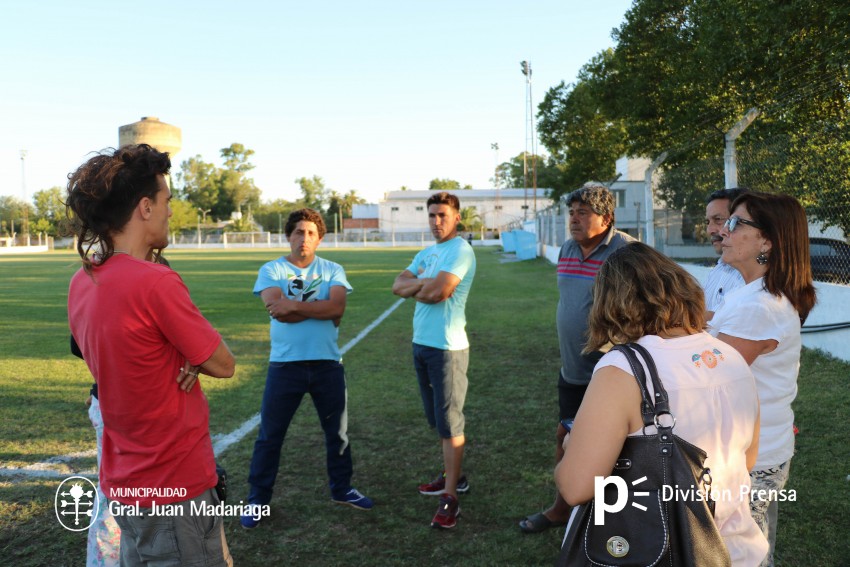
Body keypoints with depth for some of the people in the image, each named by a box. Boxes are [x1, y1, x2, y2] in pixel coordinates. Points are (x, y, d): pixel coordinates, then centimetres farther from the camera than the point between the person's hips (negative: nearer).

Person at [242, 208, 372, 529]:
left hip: (327, 363, 2)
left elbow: (338, 306, -14)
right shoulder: (271, 270, -1)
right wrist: (321, 311, -14)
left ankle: (341, 489, 34)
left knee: (338, 431, 15)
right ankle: (258, 500, 23)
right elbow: (275, 308, -19)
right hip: (285, 364, -2)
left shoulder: (332, 270, 4)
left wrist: (294, 306, -18)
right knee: (270, 435, 7)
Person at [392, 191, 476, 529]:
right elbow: (398, 286, 4)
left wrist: (416, 287, -4)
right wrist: (426, 283, -13)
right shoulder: (426, 254, 15)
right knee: (438, 420, 18)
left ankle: (451, 498, 4)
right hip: (421, 344, 9)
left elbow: (438, 292, -24)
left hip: (446, 347, -9)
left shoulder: (460, 250, -11)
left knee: (450, 423, -3)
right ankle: (452, 476, 33)